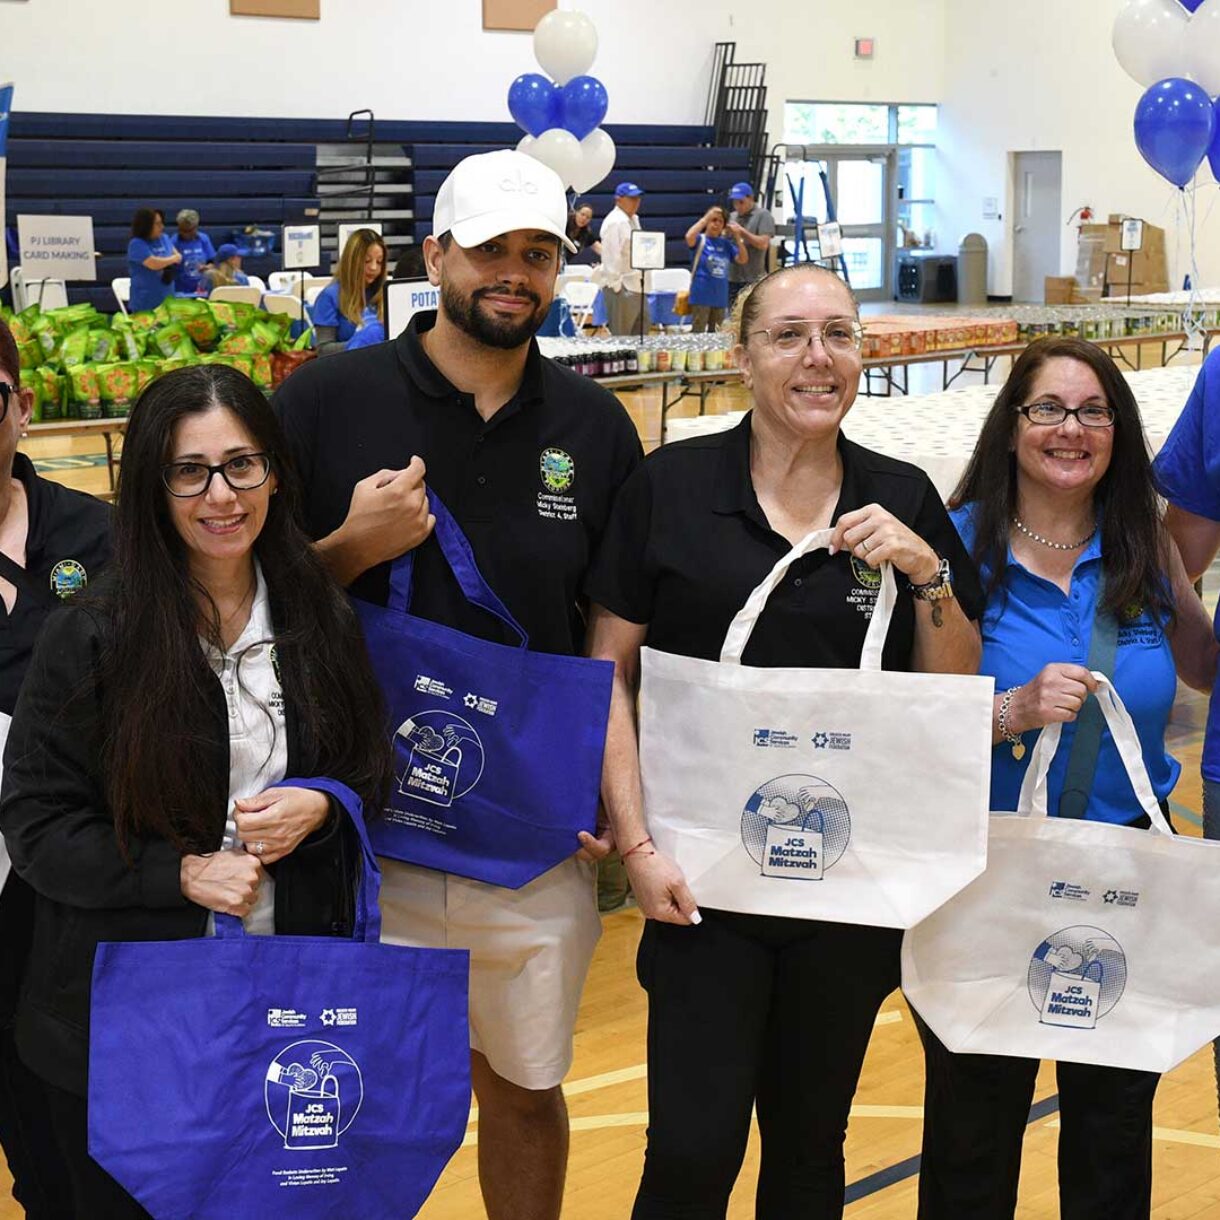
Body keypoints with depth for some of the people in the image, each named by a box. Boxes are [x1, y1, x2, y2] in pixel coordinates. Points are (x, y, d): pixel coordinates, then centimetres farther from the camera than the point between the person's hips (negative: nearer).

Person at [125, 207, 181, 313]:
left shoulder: (163, 239, 9)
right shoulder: (137, 244, -13)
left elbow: (178, 256, 15)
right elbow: (154, 264, -24)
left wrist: (165, 263, -8)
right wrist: (173, 258, -5)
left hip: (167, 300, 6)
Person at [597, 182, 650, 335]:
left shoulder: (633, 219, 16)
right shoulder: (614, 222, -15)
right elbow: (612, 256, -20)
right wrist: (616, 284, -21)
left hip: (636, 284, 10)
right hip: (621, 287, -10)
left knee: (642, 328, 14)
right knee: (620, 334, -5)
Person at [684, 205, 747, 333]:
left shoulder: (726, 243, 8)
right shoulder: (700, 239, -4)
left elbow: (743, 259, 5)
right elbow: (689, 237, -26)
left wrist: (737, 236, -4)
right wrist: (705, 218, -19)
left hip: (720, 297, 5)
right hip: (701, 296, -5)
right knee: (697, 333, -4)